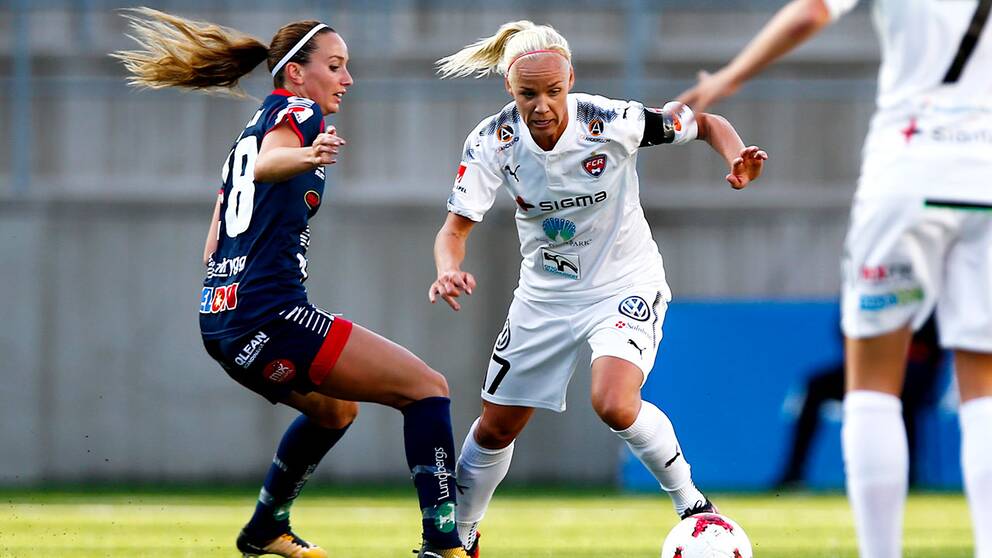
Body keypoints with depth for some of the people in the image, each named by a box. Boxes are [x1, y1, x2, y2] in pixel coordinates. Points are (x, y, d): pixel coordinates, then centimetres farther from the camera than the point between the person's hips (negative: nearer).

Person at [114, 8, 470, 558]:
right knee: (426, 387, -10)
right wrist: (305, 158, -47)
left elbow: (212, 251, 24)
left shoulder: (250, 131, 24)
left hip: (221, 320, 10)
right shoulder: (296, 110, -2)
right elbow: (267, 163, -28)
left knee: (334, 409, 34)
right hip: (269, 312, -10)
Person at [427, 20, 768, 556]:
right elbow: (455, 228, -16)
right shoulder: (493, 142, -18)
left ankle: (690, 502, -6)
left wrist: (737, 159, -33)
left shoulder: (612, 123, -25)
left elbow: (706, 123, -12)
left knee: (615, 405, -29)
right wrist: (449, 270, -39)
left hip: (624, 285, -4)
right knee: (495, 428, 9)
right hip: (545, 293, 4)